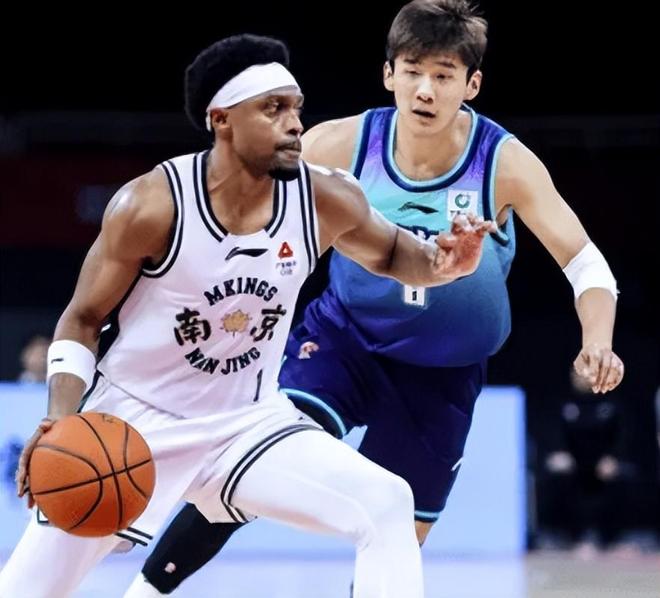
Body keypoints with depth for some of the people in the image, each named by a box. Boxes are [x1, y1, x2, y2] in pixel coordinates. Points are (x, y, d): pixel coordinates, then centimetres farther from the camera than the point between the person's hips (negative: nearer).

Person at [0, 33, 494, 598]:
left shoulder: (325, 199, -11)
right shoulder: (151, 206, -21)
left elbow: (389, 254, 11)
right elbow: (82, 320, -8)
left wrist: (441, 263, -13)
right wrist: (62, 418, -25)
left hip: (248, 422, 3)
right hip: (135, 420, -3)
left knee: (386, 504, -17)